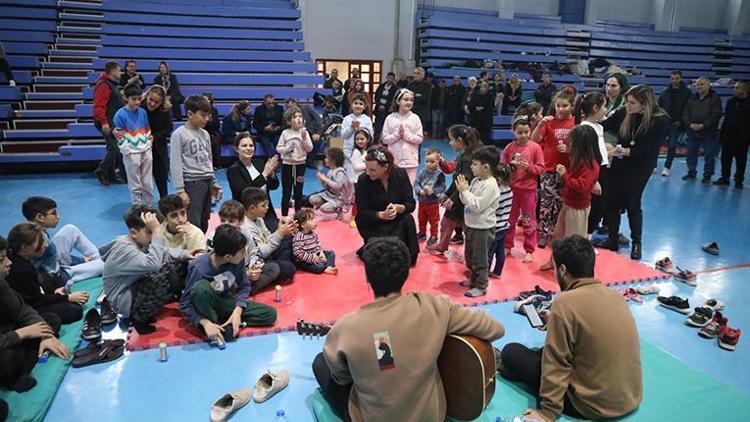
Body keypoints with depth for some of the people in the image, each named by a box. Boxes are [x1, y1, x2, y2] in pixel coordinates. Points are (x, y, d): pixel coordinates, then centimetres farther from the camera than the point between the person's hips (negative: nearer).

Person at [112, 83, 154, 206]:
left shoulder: (142, 112, 5)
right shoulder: (120, 114, -9)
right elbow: (119, 135, -8)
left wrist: (149, 144, 8)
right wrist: (127, 151, -12)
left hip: (146, 151, 5)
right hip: (131, 153, -5)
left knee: (148, 183, 11)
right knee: (135, 185, 5)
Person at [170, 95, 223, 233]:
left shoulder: (205, 134, 12)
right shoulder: (179, 134, -8)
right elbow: (175, 163, -11)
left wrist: (214, 183, 16)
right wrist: (180, 190, -16)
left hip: (207, 182, 7)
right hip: (192, 183, -7)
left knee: (204, 223, 11)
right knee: (193, 223, -9)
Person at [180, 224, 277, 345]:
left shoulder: (238, 260, -17)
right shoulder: (199, 268, -30)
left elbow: (244, 287, -4)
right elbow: (184, 304, -23)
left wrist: (237, 311, -21)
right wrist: (205, 323, -36)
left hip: (225, 303, 4)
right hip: (206, 306, -4)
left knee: (270, 314, -10)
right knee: (202, 287, -40)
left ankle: (225, 324, -8)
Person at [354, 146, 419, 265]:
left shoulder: (401, 174, -11)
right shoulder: (363, 180, -16)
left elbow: (411, 204, -9)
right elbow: (362, 213, -14)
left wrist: (398, 208, -30)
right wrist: (382, 215, -31)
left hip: (397, 222, 3)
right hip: (372, 224, -3)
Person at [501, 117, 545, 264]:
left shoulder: (535, 147, -5)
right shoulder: (509, 148, 1)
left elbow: (541, 168, -5)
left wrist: (529, 167, -22)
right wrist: (511, 165, -16)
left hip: (528, 189, -2)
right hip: (511, 188, 2)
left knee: (528, 221, 5)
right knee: (509, 219, 13)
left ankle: (529, 251, 15)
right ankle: (507, 246, 27)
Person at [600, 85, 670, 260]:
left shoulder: (661, 120, -17)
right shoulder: (625, 113, -8)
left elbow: (650, 149, -18)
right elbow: (606, 125, 1)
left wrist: (628, 151, -26)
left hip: (640, 168, -4)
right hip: (620, 164, 4)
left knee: (633, 204, 1)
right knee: (612, 201, 6)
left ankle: (636, 243, 19)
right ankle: (612, 240, 20)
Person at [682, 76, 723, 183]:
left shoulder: (715, 98, -2)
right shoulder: (692, 99, 11)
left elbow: (716, 115, -11)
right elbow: (685, 114, 7)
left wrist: (703, 125, -17)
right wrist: (691, 125, -10)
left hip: (709, 133, -4)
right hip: (692, 132, 4)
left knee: (709, 155, 1)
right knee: (691, 153, 11)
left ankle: (707, 175, 12)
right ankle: (691, 172, 25)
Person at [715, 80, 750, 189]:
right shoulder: (731, 101, 10)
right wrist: (722, 133, 10)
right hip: (728, 136, 5)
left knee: (740, 160, 5)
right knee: (725, 158, 9)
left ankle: (738, 180, 14)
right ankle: (724, 178, 20)